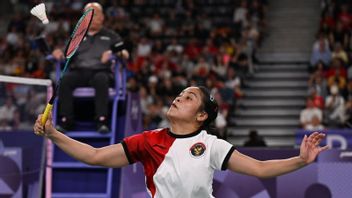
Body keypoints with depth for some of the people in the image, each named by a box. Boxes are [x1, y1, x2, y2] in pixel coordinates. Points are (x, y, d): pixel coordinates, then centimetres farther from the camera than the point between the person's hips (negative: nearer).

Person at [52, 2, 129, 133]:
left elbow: (125, 54, 7)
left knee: (101, 80, -38)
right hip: (78, 71, 2)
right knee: (65, 79, -31)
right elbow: (67, 55, 18)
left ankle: (102, 121, -43)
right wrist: (59, 54, -6)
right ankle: (66, 121, -33)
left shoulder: (111, 36, 20)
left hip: (100, 71, -2)